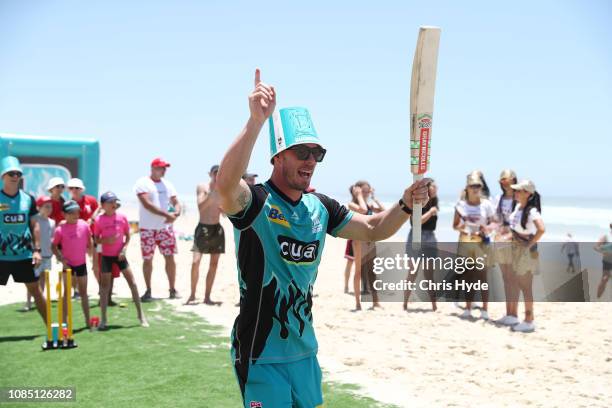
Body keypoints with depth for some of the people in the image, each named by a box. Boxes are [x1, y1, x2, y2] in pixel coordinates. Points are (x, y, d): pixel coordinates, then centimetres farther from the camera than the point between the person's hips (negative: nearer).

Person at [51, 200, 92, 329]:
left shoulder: (84, 225, -6)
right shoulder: (60, 229, -13)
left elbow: (89, 243, 5)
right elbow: (54, 246, -5)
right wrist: (61, 259, -14)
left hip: (82, 263, 3)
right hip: (68, 264, -3)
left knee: (83, 292, 12)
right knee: (67, 293, 2)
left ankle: (88, 320, 20)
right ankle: (64, 321, 6)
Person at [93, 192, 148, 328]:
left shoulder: (122, 217, -3)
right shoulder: (99, 220, -8)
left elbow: (127, 236, 4)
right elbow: (96, 240, -2)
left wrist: (124, 248, -10)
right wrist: (106, 240, -21)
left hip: (120, 255, 2)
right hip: (106, 256, -2)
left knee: (133, 283, -1)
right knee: (105, 287, 3)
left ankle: (140, 314, 9)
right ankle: (103, 319, 11)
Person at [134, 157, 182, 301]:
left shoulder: (167, 184, 11)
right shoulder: (143, 183, -6)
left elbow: (176, 202, 11)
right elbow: (147, 204, -18)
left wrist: (176, 213, -13)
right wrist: (166, 214, -23)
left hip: (165, 227, 4)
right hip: (147, 228, -4)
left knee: (170, 258, 1)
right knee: (147, 259, 2)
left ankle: (172, 290, 10)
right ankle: (148, 291, 14)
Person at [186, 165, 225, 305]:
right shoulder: (202, 187, -2)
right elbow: (201, 207, -16)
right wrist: (212, 192, -23)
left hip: (217, 229, 5)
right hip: (203, 228, -4)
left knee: (214, 264, 5)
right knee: (196, 261, -14)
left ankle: (207, 297, 11)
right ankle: (192, 295, 0)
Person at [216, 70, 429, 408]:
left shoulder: (321, 207, 6)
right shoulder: (254, 201, -15)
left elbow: (372, 229, 14)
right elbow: (225, 185, -38)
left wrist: (405, 205, -6)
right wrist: (256, 120, -48)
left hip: (305, 351, 7)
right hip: (261, 355, -7)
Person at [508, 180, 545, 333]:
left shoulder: (532, 211, -20)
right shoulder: (518, 206, 6)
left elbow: (541, 229, -34)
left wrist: (530, 243, -24)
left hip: (526, 251, -9)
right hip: (516, 249, 9)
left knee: (526, 287, 0)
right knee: (521, 285, 14)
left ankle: (529, 321, 10)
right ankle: (528, 319, 24)